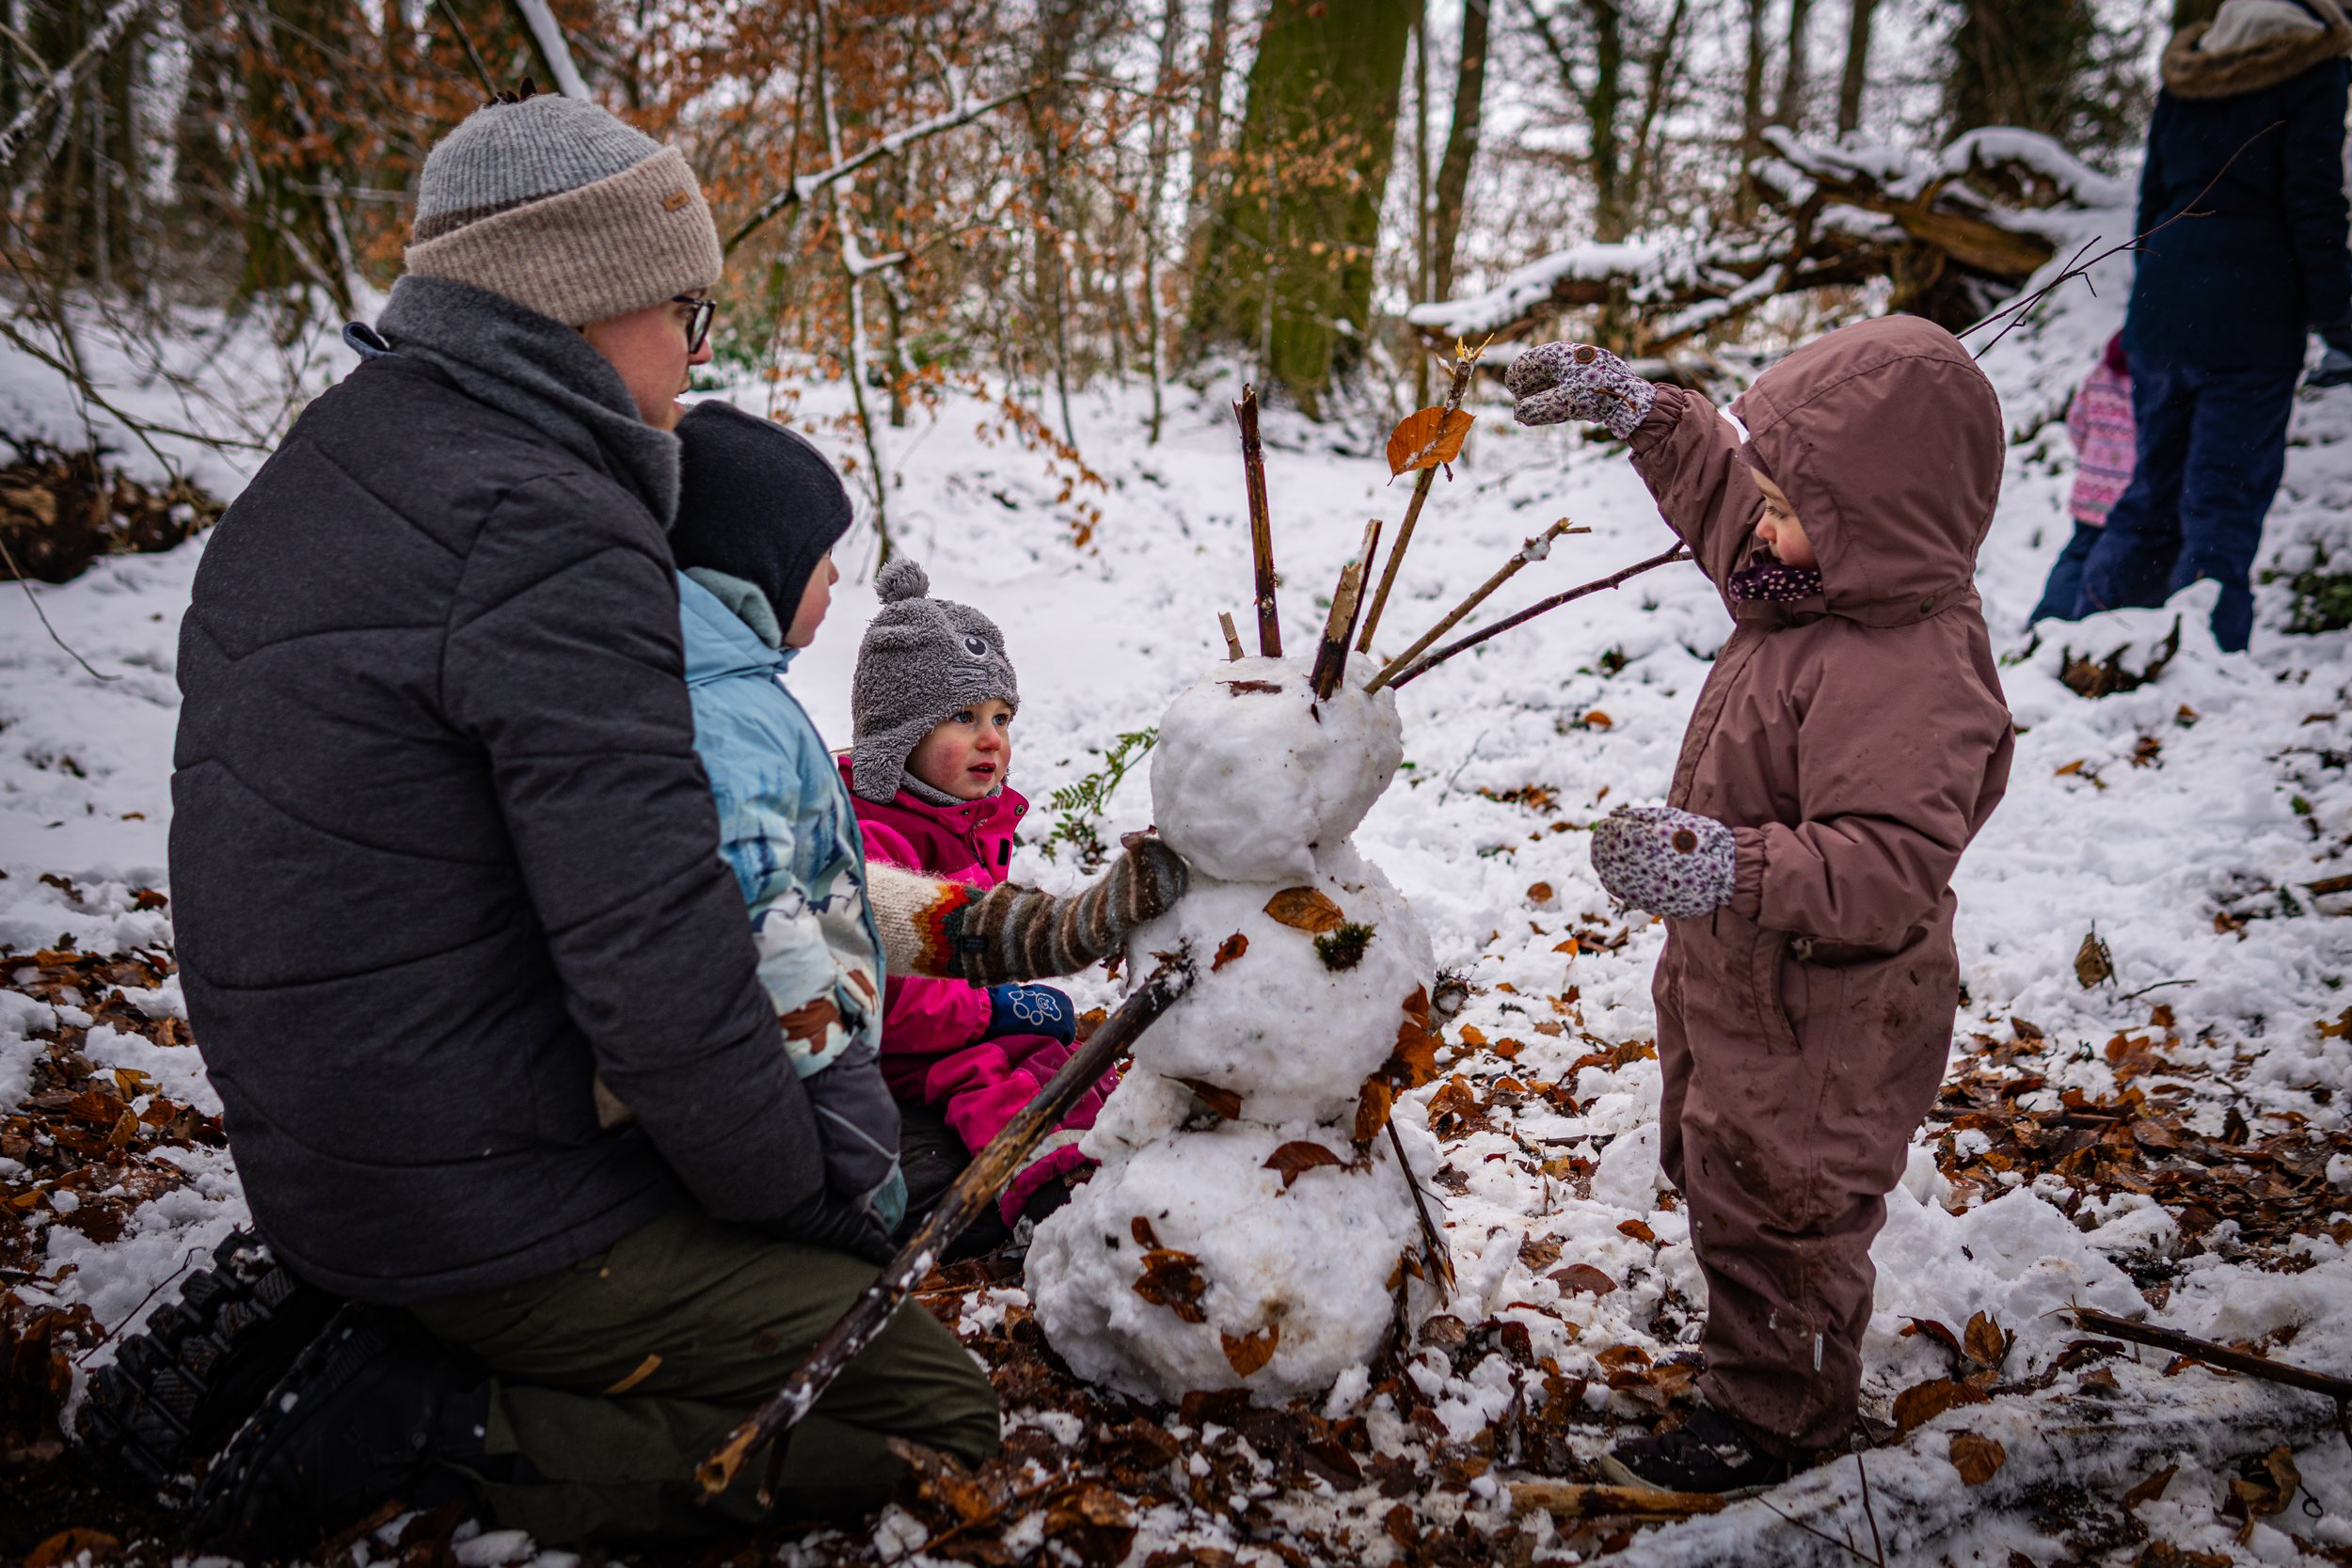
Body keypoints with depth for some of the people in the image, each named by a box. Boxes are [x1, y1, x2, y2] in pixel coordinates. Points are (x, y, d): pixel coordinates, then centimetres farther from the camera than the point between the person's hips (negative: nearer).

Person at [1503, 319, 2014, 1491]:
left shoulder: (1908, 678, -35)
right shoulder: (1832, 588, -5)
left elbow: (1889, 870, -41)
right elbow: (1720, 486, 14)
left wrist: (1733, 866, -52)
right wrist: (1639, 412, 11)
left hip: (1819, 1029, -10)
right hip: (1736, 979, 10)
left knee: (1773, 1212, 10)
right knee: (1715, 1172, 29)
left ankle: (1773, 1419, 34)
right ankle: (1756, 1342, 54)